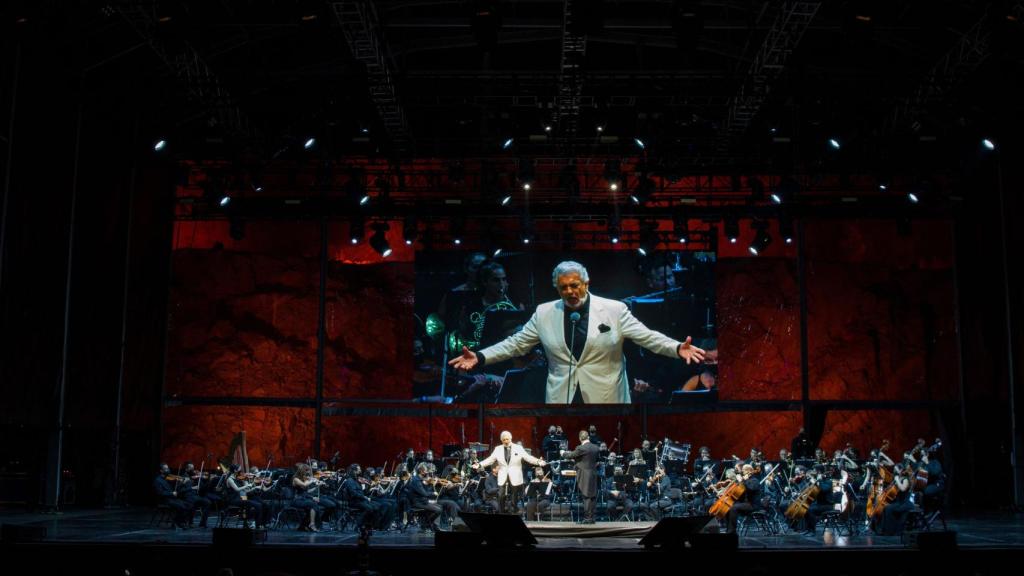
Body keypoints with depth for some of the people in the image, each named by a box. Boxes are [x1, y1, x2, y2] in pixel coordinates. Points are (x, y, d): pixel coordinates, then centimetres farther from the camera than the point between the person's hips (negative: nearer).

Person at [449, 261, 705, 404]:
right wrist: (480, 357, -3)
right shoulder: (544, 313, 5)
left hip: (604, 397, -2)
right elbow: (516, 343, 8)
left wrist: (677, 348, -21)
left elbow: (647, 336, -5)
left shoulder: (614, 310, -2)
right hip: (562, 397, 2)